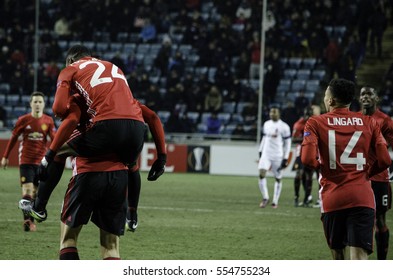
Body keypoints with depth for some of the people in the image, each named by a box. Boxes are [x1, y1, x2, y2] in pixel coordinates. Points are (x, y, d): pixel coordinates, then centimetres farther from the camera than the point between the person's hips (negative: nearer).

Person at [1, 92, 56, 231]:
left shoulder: (48, 121, 1)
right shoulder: (23, 120, -3)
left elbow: (54, 138, -1)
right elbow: (13, 138, 6)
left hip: (41, 161, 2)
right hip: (25, 161, -2)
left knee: (35, 192, 6)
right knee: (27, 190, -13)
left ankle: (32, 221, 14)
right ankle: (26, 220, -14)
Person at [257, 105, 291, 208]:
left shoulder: (284, 127, -6)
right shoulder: (266, 124, 10)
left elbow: (287, 143, -4)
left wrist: (285, 158, -7)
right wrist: (260, 152, 19)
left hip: (278, 156, -3)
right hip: (266, 154, 3)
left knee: (278, 178, 4)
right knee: (261, 174, -15)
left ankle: (275, 201, 15)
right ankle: (265, 198, -5)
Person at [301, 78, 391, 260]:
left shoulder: (316, 123, 1)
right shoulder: (369, 123, 8)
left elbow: (308, 159, -13)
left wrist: (322, 168, 9)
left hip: (332, 198, 0)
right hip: (362, 197, 0)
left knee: (338, 256, 18)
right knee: (358, 258, -10)